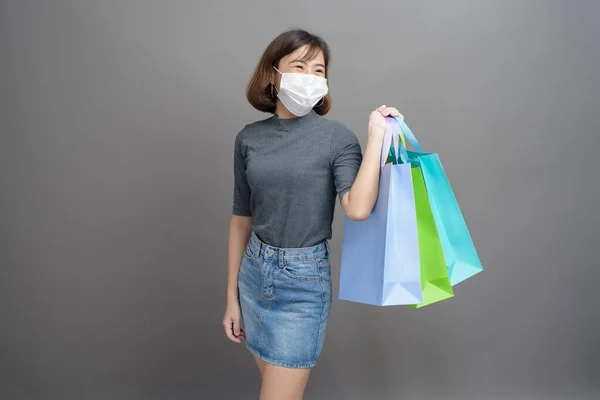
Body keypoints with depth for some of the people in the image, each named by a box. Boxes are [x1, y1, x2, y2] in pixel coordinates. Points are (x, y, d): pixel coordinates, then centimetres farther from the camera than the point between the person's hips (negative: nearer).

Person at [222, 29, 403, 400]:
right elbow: (242, 219, 7)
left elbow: (358, 208, -26)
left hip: (304, 283, -4)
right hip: (254, 272, 4)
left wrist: (377, 135, -21)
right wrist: (232, 296, 10)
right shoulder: (249, 138, 1)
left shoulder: (336, 136, -10)